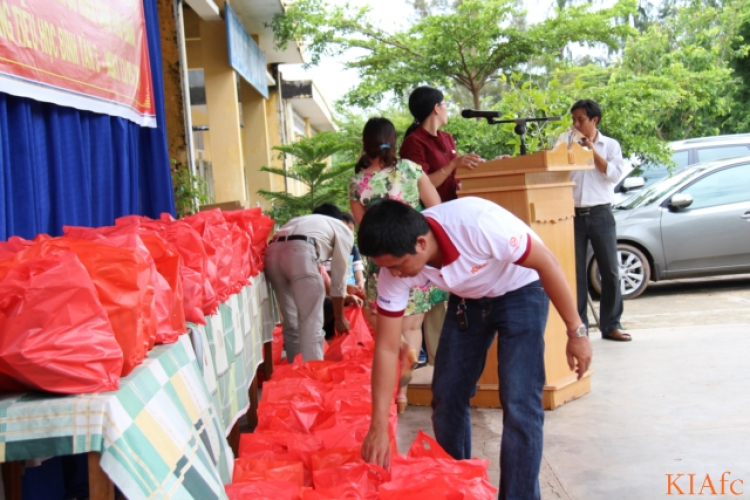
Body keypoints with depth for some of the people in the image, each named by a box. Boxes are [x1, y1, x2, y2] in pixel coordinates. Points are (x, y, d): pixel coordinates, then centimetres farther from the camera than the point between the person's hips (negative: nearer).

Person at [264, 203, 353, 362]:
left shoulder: (302, 220, 41)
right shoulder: (343, 230, 25)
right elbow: (338, 277, 21)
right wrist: (339, 318, 30)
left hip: (273, 252, 6)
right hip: (300, 253, -6)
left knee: (291, 324, 17)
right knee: (312, 327, 0)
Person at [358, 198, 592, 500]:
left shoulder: (478, 224, -39)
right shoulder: (395, 270, -22)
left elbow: (546, 263, -25)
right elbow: (386, 348, -16)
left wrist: (576, 331, -19)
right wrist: (379, 427, -20)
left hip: (520, 292, -5)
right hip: (467, 299, 5)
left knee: (519, 404, -13)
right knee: (446, 396, 4)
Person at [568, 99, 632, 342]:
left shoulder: (610, 145, 9)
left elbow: (614, 174, -6)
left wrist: (591, 149, -6)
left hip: (600, 214, 0)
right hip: (572, 215, 1)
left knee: (610, 271, 0)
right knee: (575, 272, 1)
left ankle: (611, 325, 8)